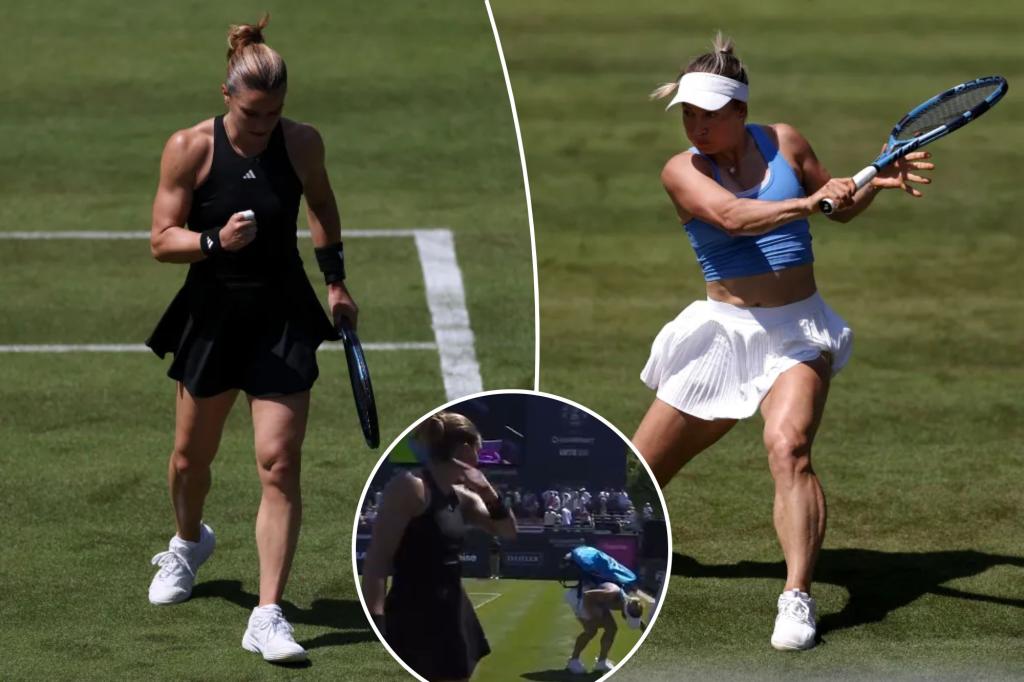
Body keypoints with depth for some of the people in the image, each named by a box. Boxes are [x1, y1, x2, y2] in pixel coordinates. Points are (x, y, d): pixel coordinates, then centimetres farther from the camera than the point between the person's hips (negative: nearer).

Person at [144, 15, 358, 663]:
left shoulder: (302, 143, -7)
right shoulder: (190, 148, -12)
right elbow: (162, 240, -10)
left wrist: (336, 278, 12)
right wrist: (216, 241, -28)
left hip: (283, 318, 0)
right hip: (213, 313, 1)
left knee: (279, 464, -13)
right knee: (192, 456, 17)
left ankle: (268, 616, -12)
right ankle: (189, 543, 52)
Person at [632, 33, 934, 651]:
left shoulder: (782, 142, 2)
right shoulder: (682, 171, -7)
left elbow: (840, 206, 18)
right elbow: (731, 215, -28)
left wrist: (878, 181, -3)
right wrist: (805, 203, -42)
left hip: (798, 329, 0)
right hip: (726, 327, 0)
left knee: (788, 446, -27)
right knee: (644, 465, 7)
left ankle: (798, 599, -29)